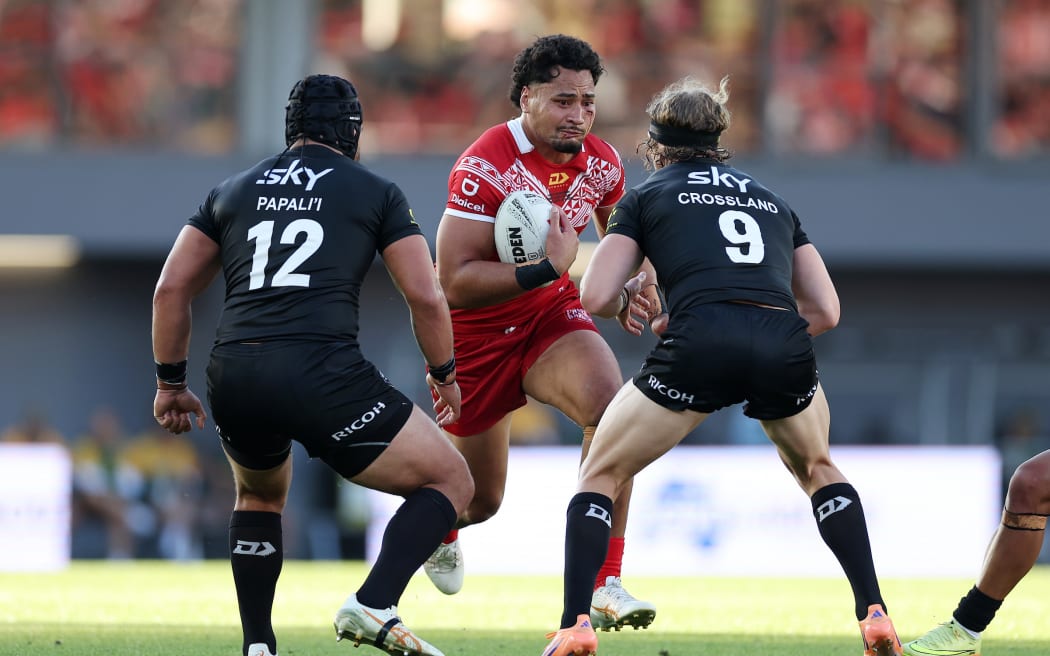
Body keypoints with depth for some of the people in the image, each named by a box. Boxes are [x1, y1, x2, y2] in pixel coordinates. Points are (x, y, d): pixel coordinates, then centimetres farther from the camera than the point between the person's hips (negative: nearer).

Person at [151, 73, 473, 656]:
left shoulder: (234, 190, 23)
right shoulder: (376, 193, 14)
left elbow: (171, 289, 19)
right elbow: (426, 298, 8)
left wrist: (170, 382, 27)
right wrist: (444, 376, 23)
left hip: (233, 374, 4)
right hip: (323, 373, -4)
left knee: (260, 497, 35)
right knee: (451, 481, 10)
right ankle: (374, 605, -12)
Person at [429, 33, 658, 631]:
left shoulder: (602, 164, -7)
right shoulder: (486, 167, -27)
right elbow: (453, 282, -31)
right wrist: (546, 270, -40)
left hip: (551, 314, 4)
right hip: (475, 334, -4)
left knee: (610, 407, -29)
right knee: (480, 501, 10)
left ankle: (604, 584, -27)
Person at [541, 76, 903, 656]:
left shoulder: (646, 197, 20)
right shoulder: (772, 200, 30)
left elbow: (595, 298, 10)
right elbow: (825, 311, 24)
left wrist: (629, 299, 32)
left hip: (699, 346, -3)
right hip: (784, 347, 3)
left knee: (600, 476, 18)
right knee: (818, 470, 33)